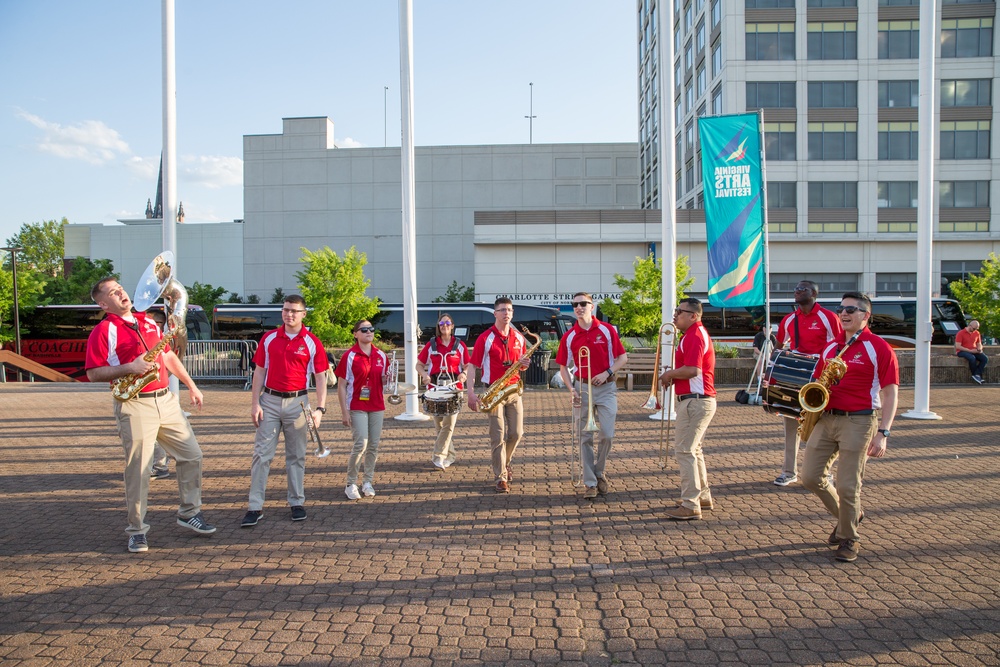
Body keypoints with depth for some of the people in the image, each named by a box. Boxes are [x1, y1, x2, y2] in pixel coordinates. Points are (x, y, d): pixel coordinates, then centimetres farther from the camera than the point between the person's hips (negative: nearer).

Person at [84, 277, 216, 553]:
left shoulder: (148, 323, 15)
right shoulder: (104, 330, -5)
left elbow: (168, 355, 22)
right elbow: (93, 374, -10)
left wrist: (191, 385, 19)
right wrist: (129, 368, -19)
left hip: (166, 400, 6)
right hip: (135, 406, -6)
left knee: (192, 455, 8)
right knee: (138, 470, -2)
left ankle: (190, 512, 23)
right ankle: (137, 530, 12)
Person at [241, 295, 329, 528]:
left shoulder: (312, 343, -1)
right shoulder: (268, 339, 5)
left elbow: (320, 378, 0)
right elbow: (259, 372, 8)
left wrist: (320, 408, -8)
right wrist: (255, 403, 1)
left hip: (297, 402, -1)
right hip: (269, 401, 1)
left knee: (296, 456, 8)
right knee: (262, 454, -1)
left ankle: (297, 503, 19)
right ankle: (255, 507, 3)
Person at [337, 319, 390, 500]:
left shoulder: (381, 355, 6)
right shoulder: (349, 356, -7)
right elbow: (342, 385, -6)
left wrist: (387, 378, -8)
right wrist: (344, 411, -11)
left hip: (377, 406, 5)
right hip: (357, 407, -5)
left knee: (373, 445, 6)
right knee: (360, 444, -11)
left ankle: (368, 482, 20)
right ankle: (351, 484, 5)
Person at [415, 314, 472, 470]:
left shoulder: (460, 345, 5)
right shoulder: (431, 345, 8)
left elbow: (468, 365, 9)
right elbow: (419, 364, 11)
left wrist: (464, 374, -13)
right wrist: (424, 374, -9)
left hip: (454, 388, -2)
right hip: (435, 388, 2)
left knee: (449, 423, -13)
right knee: (439, 424, 6)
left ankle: (439, 456, -10)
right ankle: (449, 455, 20)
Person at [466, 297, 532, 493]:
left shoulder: (519, 338, 8)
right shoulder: (485, 338, -7)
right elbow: (472, 366, -8)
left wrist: (525, 364, -6)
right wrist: (471, 392, -16)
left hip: (514, 390, 5)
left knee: (516, 433, 6)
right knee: (498, 436, -4)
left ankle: (504, 463, 32)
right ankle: (501, 477, 4)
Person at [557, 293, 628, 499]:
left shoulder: (607, 330, 0)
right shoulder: (569, 337, 2)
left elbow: (623, 357, 3)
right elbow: (563, 367, 7)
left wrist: (607, 373, -13)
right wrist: (571, 388, -8)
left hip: (606, 387, -1)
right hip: (582, 388, 1)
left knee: (607, 434, -6)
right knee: (585, 437, 3)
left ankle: (599, 472, 19)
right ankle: (590, 483, 11)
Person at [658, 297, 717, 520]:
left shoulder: (695, 335, -15)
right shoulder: (693, 334, 19)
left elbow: (692, 370, -27)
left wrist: (670, 374, -11)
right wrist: (674, 376, 4)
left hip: (695, 400, -11)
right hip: (695, 400, 11)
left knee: (684, 450, -9)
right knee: (693, 449, 19)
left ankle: (690, 505, -6)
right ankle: (703, 497, 30)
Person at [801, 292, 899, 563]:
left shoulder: (879, 348, -6)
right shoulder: (830, 348, 12)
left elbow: (890, 393, -8)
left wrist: (883, 433, -15)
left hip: (858, 421, -6)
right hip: (826, 418, 6)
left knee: (847, 485, -5)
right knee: (810, 476, 4)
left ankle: (848, 539, 16)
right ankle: (848, 515, 29)